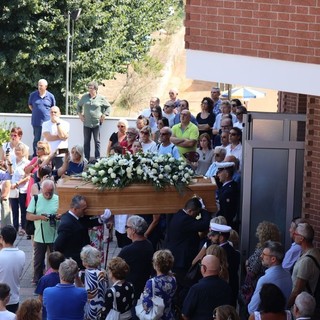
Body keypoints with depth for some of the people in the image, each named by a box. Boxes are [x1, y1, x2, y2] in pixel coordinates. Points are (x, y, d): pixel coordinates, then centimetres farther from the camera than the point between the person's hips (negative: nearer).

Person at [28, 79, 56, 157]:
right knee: (36, 139, 4)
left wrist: (50, 114, 6)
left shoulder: (50, 96, 0)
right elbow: (30, 105, 15)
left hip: (47, 121, 0)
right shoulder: (33, 95, 0)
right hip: (36, 121, 0)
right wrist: (36, 112, 9)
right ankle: (35, 155, 13)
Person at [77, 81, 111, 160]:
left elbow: (108, 107, 9)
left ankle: (97, 159, 4)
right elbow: (78, 106, 21)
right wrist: (80, 114, 9)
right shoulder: (84, 97, 6)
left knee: (97, 141, 0)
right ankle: (86, 159, 11)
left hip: (97, 123, -3)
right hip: (86, 123, 3)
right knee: (86, 142, 5)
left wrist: (104, 115, -2)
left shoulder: (101, 98, -1)